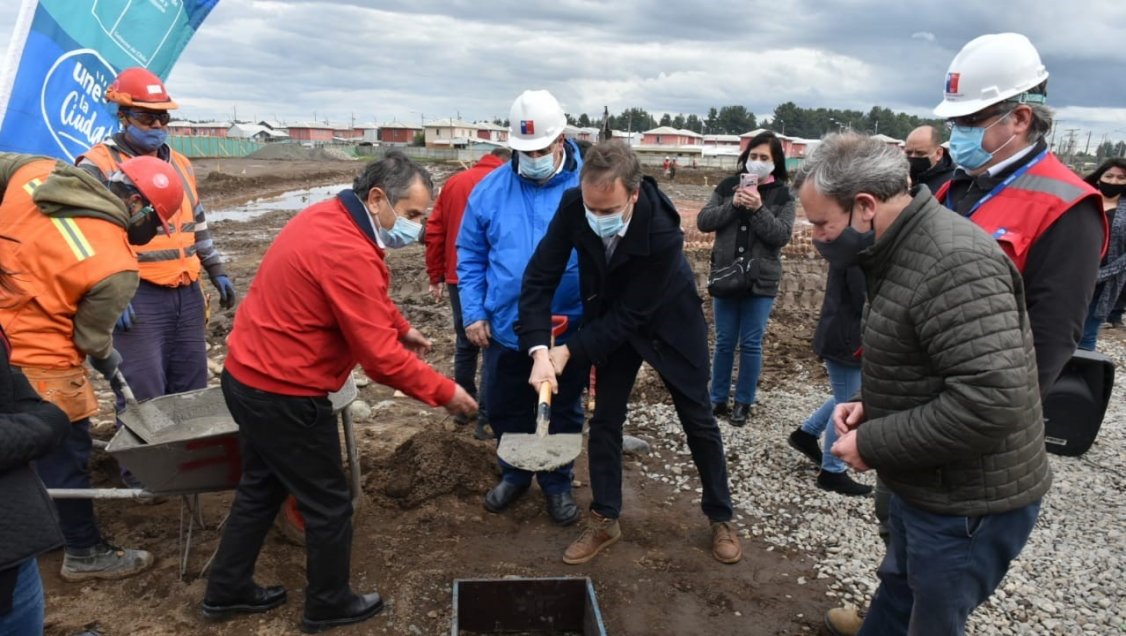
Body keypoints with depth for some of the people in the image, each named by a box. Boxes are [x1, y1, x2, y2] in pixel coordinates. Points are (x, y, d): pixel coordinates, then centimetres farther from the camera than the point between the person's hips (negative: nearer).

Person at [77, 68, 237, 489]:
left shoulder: (180, 164, 15)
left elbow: (198, 226, 22)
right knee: (142, 391, -1)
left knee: (190, 385, 13)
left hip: (187, 293, 7)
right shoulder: (98, 166, -7)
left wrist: (217, 272, 17)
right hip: (137, 297, -6)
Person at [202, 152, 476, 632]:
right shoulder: (348, 253, -28)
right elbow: (380, 357, -25)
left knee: (262, 486, 25)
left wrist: (402, 327, 13)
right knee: (328, 503, 9)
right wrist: (443, 392, -16)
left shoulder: (327, 216, 3)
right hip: (284, 394, -10)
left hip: (248, 376, 10)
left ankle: (227, 591, 40)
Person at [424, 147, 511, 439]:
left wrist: (436, 276, 14)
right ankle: (486, 418, 4)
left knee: (465, 345, 17)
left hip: (458, 279, 5)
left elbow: (433, 233, 8)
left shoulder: (453, 183, 10)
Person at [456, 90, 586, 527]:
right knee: (504, 411, 18)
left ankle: (557, 483, 38)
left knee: (564, 414, 16)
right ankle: (514, 474, 43)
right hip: (505, 329, 2)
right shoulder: (490, 189, -5)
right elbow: (470, 256, 3)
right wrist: (473, 312, -4)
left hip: (571, 332, -2)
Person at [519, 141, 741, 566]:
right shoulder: (573, 206, -28)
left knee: (698, 419, 9)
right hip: (609, 320, 3)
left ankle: (720, 518, 28)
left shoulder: (663, 232, -38)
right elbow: (540, 277, -24)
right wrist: (539, 350, -35)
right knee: (605, 418, 5)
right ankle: (604, 520, 22)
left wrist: (570, 352, -29)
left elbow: (630, 315, -30)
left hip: (668, 322, -3)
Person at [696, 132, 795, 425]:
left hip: (760, 281, -2)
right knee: (724, 342, 11)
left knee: (751, 344, 5)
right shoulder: (728, 186, 3)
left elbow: (782, 235, -12)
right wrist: (733, 205, -17)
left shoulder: (782, 195, -2)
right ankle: (718, 399, 23)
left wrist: (758, 209, -23)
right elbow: (703, 221, -3)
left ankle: (743, 403, 19)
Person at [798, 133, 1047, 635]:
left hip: (967, 503, -9)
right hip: (928, 484, 9)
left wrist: (873, 443, -24)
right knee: (899, 592, 26)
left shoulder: (955, 263, -28)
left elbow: (993, 399, -34)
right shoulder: (902, 249, 5)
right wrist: (869, 404, 1)